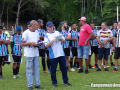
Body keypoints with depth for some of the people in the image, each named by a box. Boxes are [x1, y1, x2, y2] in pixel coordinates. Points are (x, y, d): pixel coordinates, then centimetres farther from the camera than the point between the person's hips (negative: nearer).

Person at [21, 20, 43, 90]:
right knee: (29, 69, 0)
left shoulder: (37, 32, 11)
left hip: (36, 53, 6)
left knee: (36, 68, 10)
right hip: (29, 54, -6)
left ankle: (37, 84, 18)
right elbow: (22, 44, -9)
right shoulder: (26, 33, -10)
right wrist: (30, 43, -21)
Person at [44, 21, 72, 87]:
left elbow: (64, 41, 11)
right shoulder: (47, 35, 2)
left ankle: (65, 81, 18)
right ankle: (54, 82, 16)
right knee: (53, 69, 3)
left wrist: (61, 39, -10)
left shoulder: (57, 32, 12)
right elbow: (47, 45, -9)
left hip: (61, 54, 3)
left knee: (64, 68, 7)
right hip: (53, 55, -3)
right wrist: (53, 40, -19)